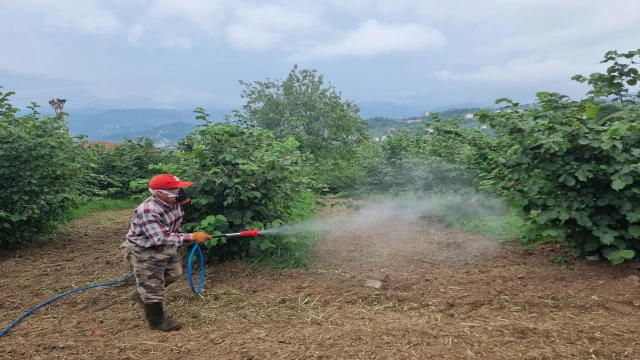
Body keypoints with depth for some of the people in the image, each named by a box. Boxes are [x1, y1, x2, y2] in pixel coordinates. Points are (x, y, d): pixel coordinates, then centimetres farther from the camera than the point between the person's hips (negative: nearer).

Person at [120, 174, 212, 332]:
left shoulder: (172, 202, -10)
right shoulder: (148, 211, -36)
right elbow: (160, 238, -42)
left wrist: (177, 228, 1)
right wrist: (192, 237, -44)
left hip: (164, 248, 9)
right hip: (144, 251, -9)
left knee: (173, 273, 22)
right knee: (152, 286, 3)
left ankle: (141, 294, 41)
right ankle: (157, 321, 22)